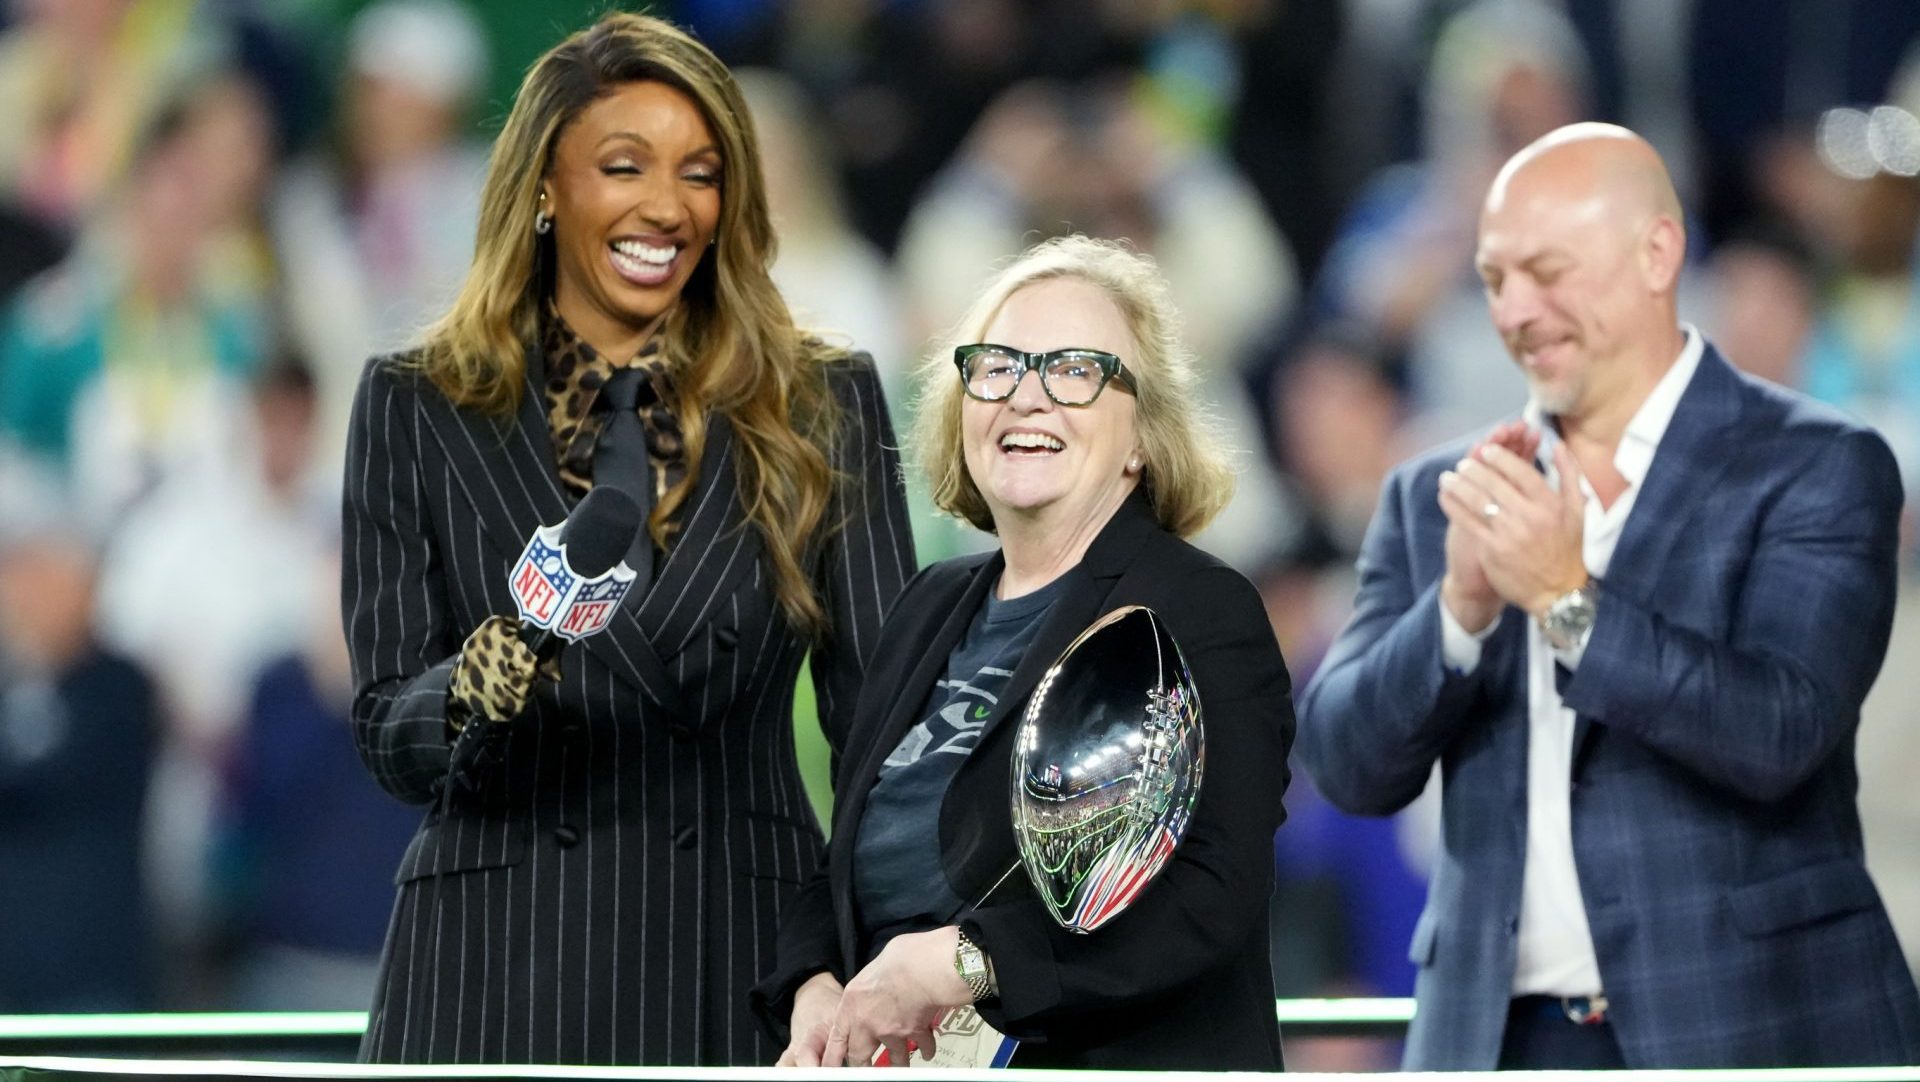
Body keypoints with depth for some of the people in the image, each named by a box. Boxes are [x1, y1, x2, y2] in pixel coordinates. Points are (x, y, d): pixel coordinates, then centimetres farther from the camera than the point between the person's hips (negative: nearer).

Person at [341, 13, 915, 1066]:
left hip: (740, 964, 0)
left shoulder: (819, 405, 7)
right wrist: (474, 696, -20)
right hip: (497, 967, 0)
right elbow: (386, 735, 3)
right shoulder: (416, 408, 6)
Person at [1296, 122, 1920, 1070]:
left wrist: (1569, 599, -22)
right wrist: (1461, 606, -14)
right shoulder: (1432, 497, 12)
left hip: (1750, 1032, -3)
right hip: (1499, 1040, 4)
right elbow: (1347, 766, 4)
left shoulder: (1818, 469, -1)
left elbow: (1781, 734, -13)